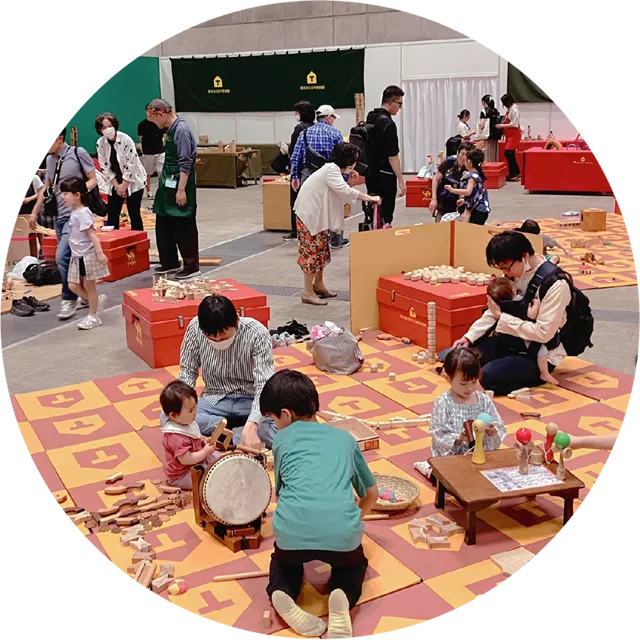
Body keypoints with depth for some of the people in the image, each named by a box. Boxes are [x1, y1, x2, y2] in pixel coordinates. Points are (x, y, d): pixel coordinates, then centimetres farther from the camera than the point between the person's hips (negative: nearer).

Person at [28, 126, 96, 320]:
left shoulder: (78, 153, -6)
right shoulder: (49, 159, 12)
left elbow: (93, 180, -5)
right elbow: (46, 187, 20)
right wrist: (35, 212, 19)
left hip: (75, 214, -7)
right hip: (58, 215, 7)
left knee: (62, 256, -15)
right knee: (72, 258, 9)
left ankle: (69, 299, -1)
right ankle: (85, 295, 21)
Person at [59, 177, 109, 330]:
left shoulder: (82, 213, -18)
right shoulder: (74, 212, 10)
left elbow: (92, 234, -23)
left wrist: (100, 253, -27)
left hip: (87, 255, -9)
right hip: (77, 255, 9)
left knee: (88, 285, 3)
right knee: (73, 285, 8)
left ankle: (93, 317, 15)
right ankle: (98, 300, 27)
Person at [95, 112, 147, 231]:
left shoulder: (126, 139, -17)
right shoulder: (100, 143, -5)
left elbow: (131, 164, -17)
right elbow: (104, 166, -2)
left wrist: (124, 185, -16)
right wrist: (117, 185, -8)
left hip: (133, 181, -4)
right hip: (115, 183, 4)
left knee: (134, 214, -2)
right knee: (111, 214, 3)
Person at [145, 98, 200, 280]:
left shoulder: (181, 129, -16)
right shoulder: (171, 130, 10)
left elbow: (186, 163, -20)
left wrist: (181, 190, -22)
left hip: (180, 185, -10)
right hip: (168, 184, 10)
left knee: (184, 227, -2)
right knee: (163, 225, 15)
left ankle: (192, 266, 8)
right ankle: (170, 262, 26)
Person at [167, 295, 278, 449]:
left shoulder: (257, 333, -22)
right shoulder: (195, 328, -14)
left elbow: (264, 385, -27)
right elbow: (188, 370, 1)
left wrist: (251, 426, -43)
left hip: (251, 400, -3)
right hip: (215, 400, 3)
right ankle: (238, 429, -15)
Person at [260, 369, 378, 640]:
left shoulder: (282, 439, 20)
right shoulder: (345, 438, 25)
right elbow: (372, 494, 33)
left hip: (293, 531, 0)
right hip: (343, 532, 1)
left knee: (284, 562, 35)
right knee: (353, 565, 35)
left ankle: (282, 593, 2)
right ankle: (343, 597, 1)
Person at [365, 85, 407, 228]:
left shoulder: (370, 119, 12)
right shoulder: (387, 123, -16)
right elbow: (392, 156, -20)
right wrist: (401, 180, -19)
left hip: (371, 174, 9)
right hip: (385, 177, -9)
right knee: (385, 219, -4)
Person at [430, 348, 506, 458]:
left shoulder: (484, 400, 4)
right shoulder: (443, 403, -6)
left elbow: (500, 428, 6)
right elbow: (438, 436, -8)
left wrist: (493, 432, -17)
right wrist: (458, 438, -24)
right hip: (452, 457, -3)